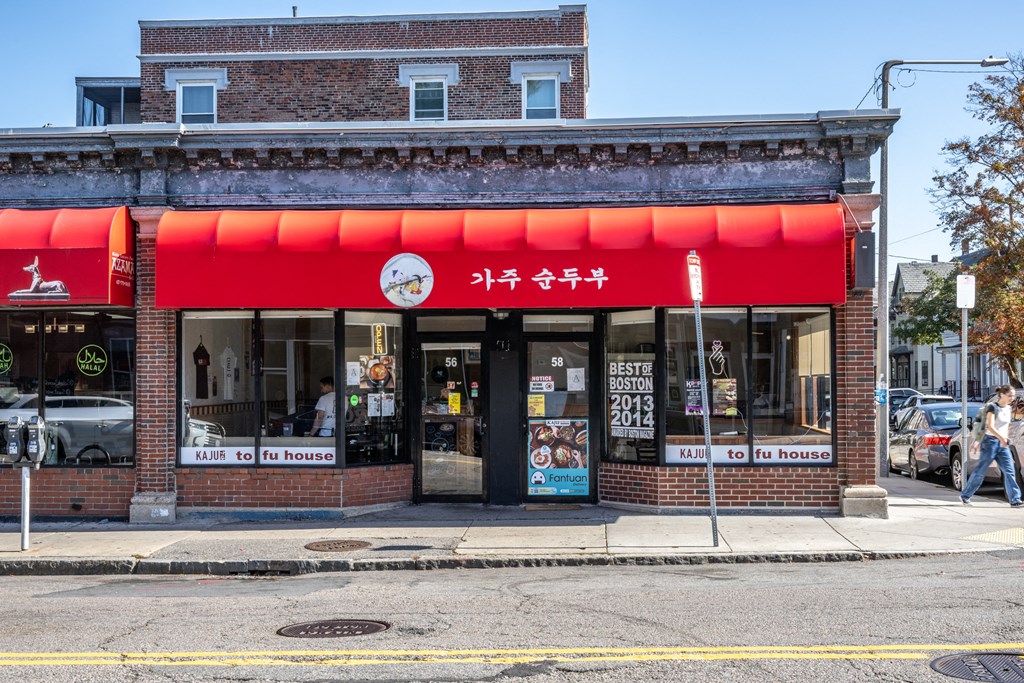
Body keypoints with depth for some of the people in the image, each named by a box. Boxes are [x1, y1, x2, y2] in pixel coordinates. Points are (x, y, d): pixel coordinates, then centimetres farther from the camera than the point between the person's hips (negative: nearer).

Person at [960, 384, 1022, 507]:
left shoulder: (1008, 408, 11)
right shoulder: (992, 407, -11)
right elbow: (990, 426, -23)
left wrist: (1006, 439, 19)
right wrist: (1001, 438, -36)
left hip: (1003, 444, 7)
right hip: (991, 441, -7)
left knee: (1010, 471, -4)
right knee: (980, 471, 0)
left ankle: (1014, 500, -5)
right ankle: (965, 495, 11)